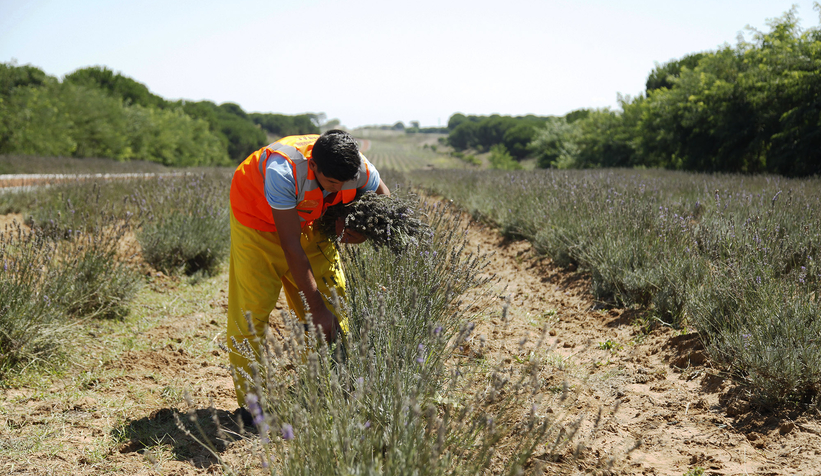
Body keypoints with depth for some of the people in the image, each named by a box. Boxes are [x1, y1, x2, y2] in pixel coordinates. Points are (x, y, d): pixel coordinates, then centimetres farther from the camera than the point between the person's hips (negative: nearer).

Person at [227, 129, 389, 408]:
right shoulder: (283, 171, -41)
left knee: (334, 300, 0)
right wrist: (317, 308, -35)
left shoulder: (359, 168, -26)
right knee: (252, 309, -10)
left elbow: (384, 197, -1)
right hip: (259, 220, -5)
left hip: (310, 222, 5)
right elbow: (291, 246, -38)